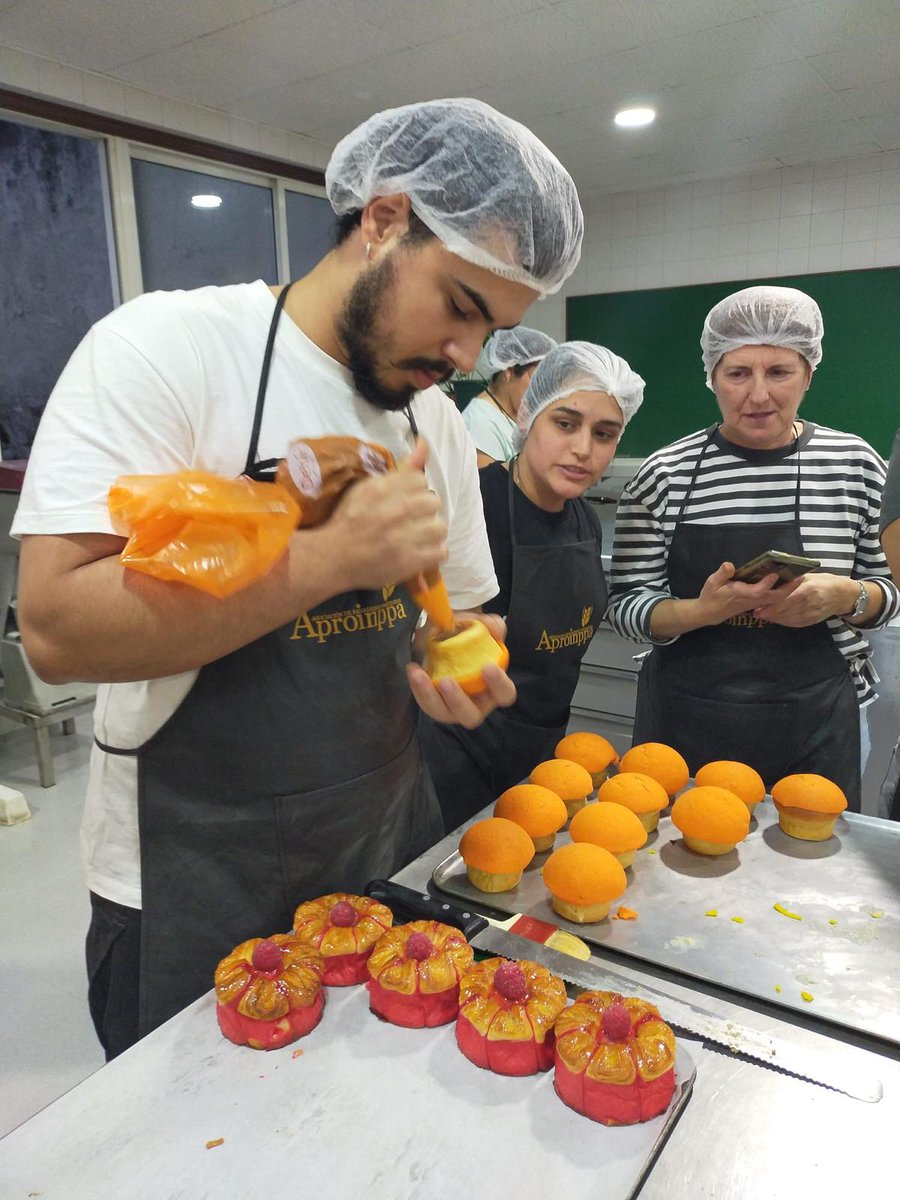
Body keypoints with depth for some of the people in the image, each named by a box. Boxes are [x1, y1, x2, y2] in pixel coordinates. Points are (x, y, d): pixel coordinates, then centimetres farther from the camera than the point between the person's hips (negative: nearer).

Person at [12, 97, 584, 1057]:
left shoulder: (436, 418, 3)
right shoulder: (165, 346, -16)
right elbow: (57, 628, -25)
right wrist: (336, 554, -30)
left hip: (390, 850, 6)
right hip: (193, 896, -5)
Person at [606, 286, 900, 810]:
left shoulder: (854, 464, 0)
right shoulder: (666, 473, -5)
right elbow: (626, 606, -4)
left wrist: (846, 596, -14)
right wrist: (703, 610, -22)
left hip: (812, 730, 1)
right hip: (684, 724, 0)